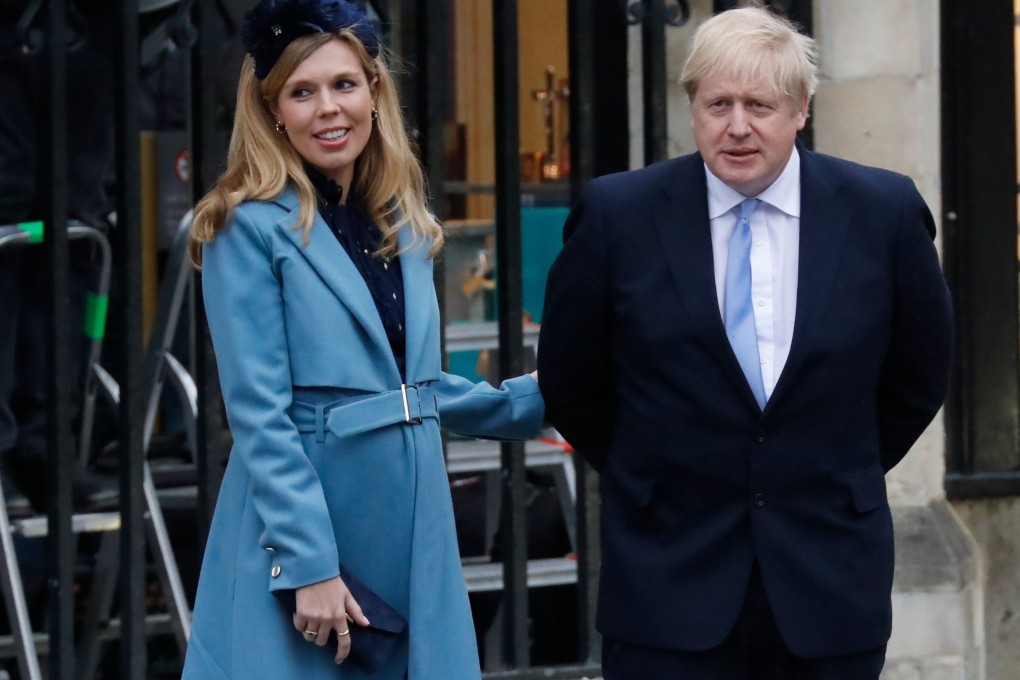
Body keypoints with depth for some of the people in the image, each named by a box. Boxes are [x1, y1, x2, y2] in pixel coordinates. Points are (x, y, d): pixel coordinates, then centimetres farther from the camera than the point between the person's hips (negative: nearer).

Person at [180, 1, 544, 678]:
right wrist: (309, 566, -18)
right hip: (300, 528, -6)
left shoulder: (404, 227, 12)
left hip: (413, 535, 6)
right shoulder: (251, 228, -8)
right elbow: (260, 415, -13)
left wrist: (537, 399, 23)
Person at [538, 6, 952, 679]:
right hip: (671, 576, -1)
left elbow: (919, 377, 12)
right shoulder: (618, 215, -4)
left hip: (831, 582, 1)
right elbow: (571, 382, 7)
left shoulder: (885, 212, -2)